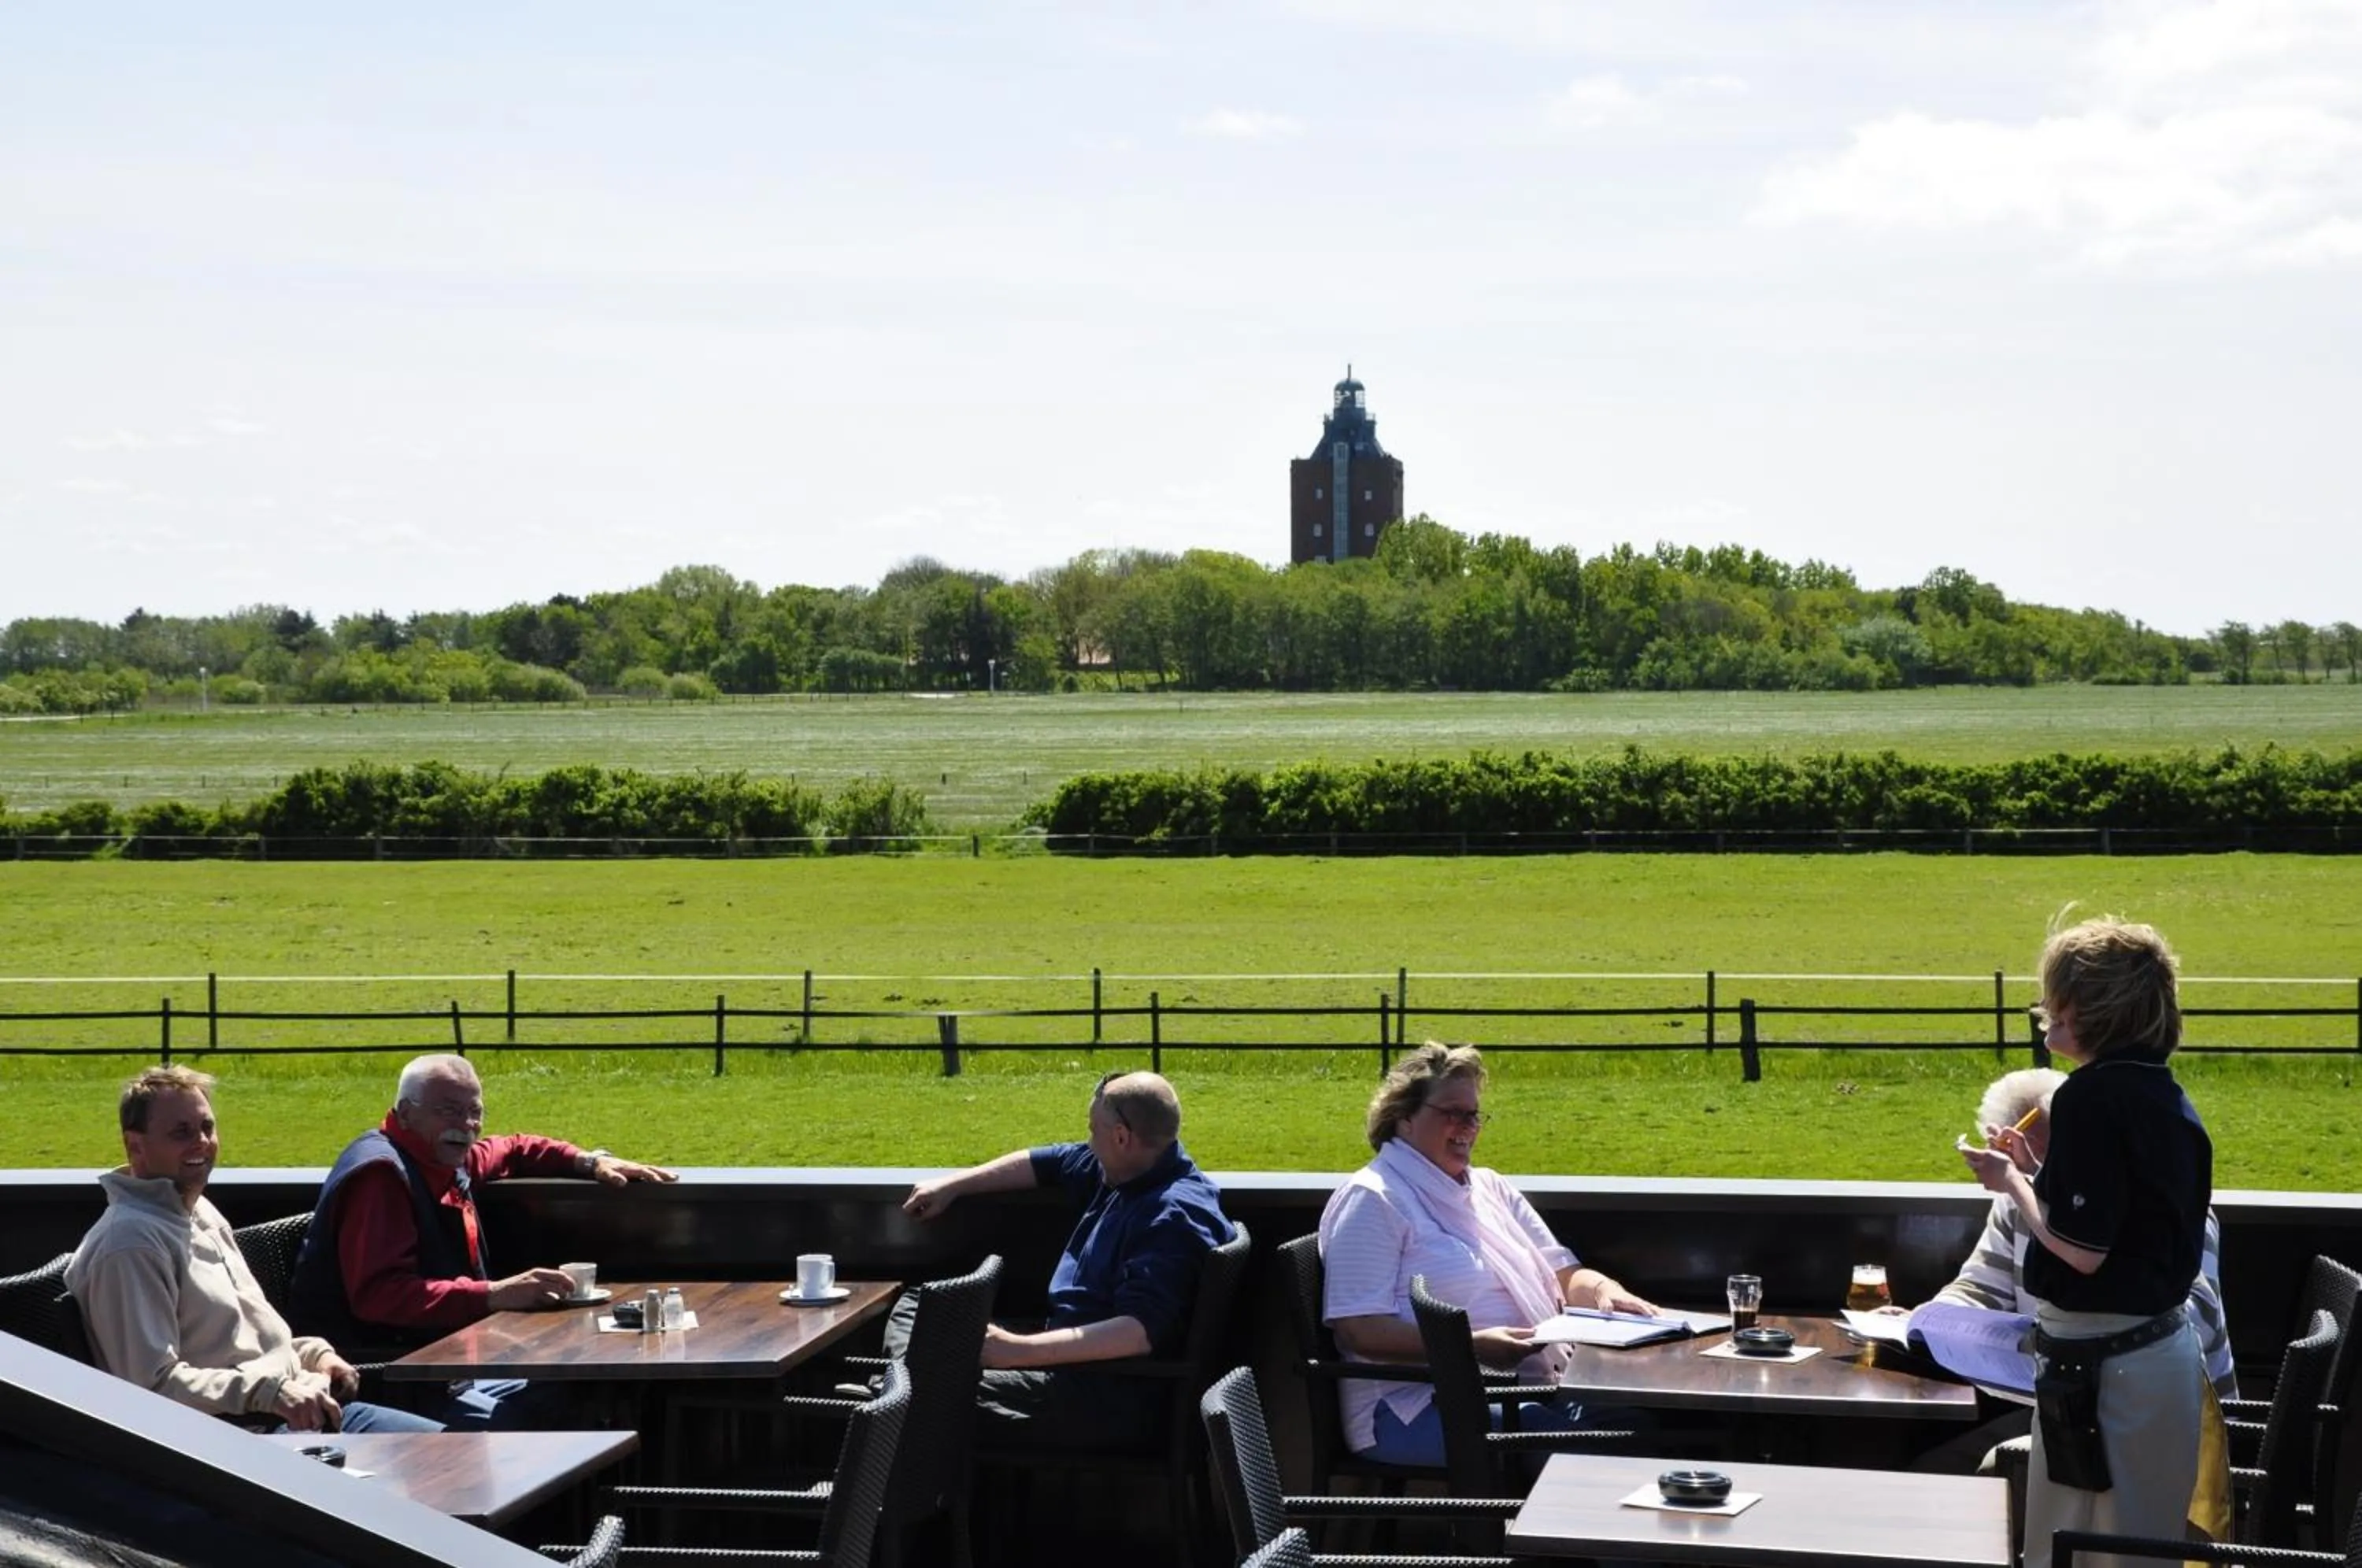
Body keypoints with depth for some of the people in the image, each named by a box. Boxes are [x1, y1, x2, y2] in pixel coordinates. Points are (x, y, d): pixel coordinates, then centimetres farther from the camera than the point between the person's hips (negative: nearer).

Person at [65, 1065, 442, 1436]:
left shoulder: (202, 1212, 20)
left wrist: (314, 1353, 11)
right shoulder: (131, 1244, -13)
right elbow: (154, 1385, -19)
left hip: (308, 1408, 10)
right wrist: (270, 1392, -23)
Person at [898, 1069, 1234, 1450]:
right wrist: (953, 1185, 29)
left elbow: (1140, 1332, -32)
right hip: (1074, 1352, 11)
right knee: (916, 1308, 15)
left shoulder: (1173, 1216, -23)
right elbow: (1041, 1163, 27)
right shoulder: (1124, 1169, 8)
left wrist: (1021, 1350, -36)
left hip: (1112, 1403, -11)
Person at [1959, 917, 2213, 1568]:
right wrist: (2035, 1172, 16)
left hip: (2101, 1365, -9)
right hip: (2168, 1351, 9)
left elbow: (2081, 1249, -21)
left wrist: (2012, 1184, -6)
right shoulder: (2169, 1099, 9)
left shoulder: (2092, 1094, -18)